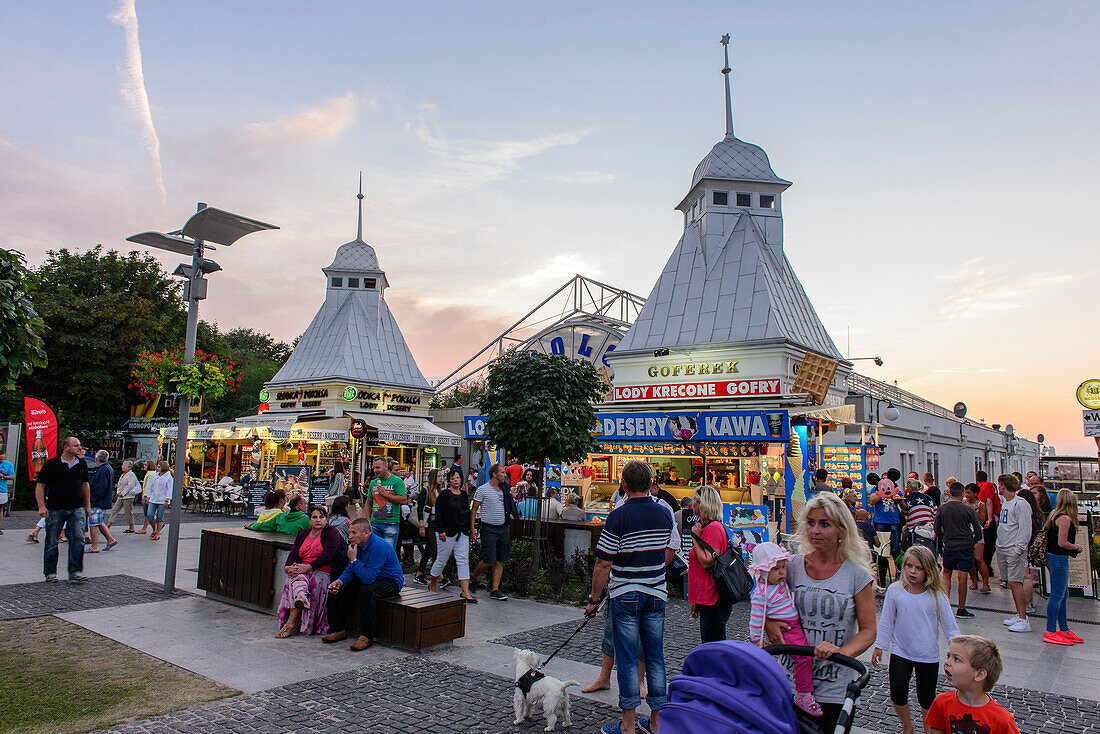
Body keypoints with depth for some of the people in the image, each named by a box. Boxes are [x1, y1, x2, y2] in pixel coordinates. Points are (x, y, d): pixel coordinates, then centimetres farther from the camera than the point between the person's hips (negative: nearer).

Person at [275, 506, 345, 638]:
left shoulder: (331, 532, 2)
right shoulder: (302, 534, 21)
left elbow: (327, 555, -11)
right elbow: (293, 554, 11)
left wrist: (308, 567, -22)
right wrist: (288, 567, -11)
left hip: (322, 573, -5)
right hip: (302, 571, 5)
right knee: (296, 577, -29)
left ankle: (291, 624, -35)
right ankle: (300, 597, -60)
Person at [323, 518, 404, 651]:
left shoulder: (379, 546, -29)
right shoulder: (357, 545, -2)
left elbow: (368, 578, -33)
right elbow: (350, 571, 5)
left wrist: (354, 559, -28)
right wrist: (339, 581, -15)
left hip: (392, 582, -9)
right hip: (369, 578, 9)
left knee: (367, 591, -36)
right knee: (338, 589, -3)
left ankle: (367, 636, -25)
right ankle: (339, 630, 9)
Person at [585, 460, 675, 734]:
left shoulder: (618, 516, -15)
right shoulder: (665, 513, 1)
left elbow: (603, 563, -14)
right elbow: (670, 553, 11)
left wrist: (594, 599, -5)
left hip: (624, 595, -4)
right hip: (656, 594, 5)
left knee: (627, 659, 5)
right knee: (655, 658, 13)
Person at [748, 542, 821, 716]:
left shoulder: (781, 581, 6)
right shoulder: (761, 594, -19)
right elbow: (756, 618, -14)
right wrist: (757, 640, -11)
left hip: (797, 625, 9)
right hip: (785, 630, -9)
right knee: (803, 655, -21)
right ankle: (803, 695, -10)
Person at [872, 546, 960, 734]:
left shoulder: (936, 596, -11)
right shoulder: (895, 590, -7)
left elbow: (950, 626, -2)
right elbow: (886, 621, 2)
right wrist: (879, 646, 6)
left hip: (928, 656, -1)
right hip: (900, 652, 1)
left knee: (927, 699, 10)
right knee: (897, 693, -6)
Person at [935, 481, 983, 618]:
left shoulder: (942, 508, -2)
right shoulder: (968, 509, -8)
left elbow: (937, 529, 4)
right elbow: (978, 531, -4)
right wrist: (973, 542, 13)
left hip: (949, 546, 2)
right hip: (966, 546, -2)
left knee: (946, 574, 19)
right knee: (963, 577, 3)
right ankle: (961, 609, 11)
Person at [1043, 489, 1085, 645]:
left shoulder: (1054, 516, 11)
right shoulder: (1065, 518, -16)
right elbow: (1062, 543, -20)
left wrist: (1073, 548, 16)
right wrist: (1077, 547, -4)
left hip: (1052, 557, 10)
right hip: (1059, 559, -10)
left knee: (1063, 595, 17)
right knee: (1057, 596, -4)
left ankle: (1064, 630, 25)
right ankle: (1050, 632, 0)